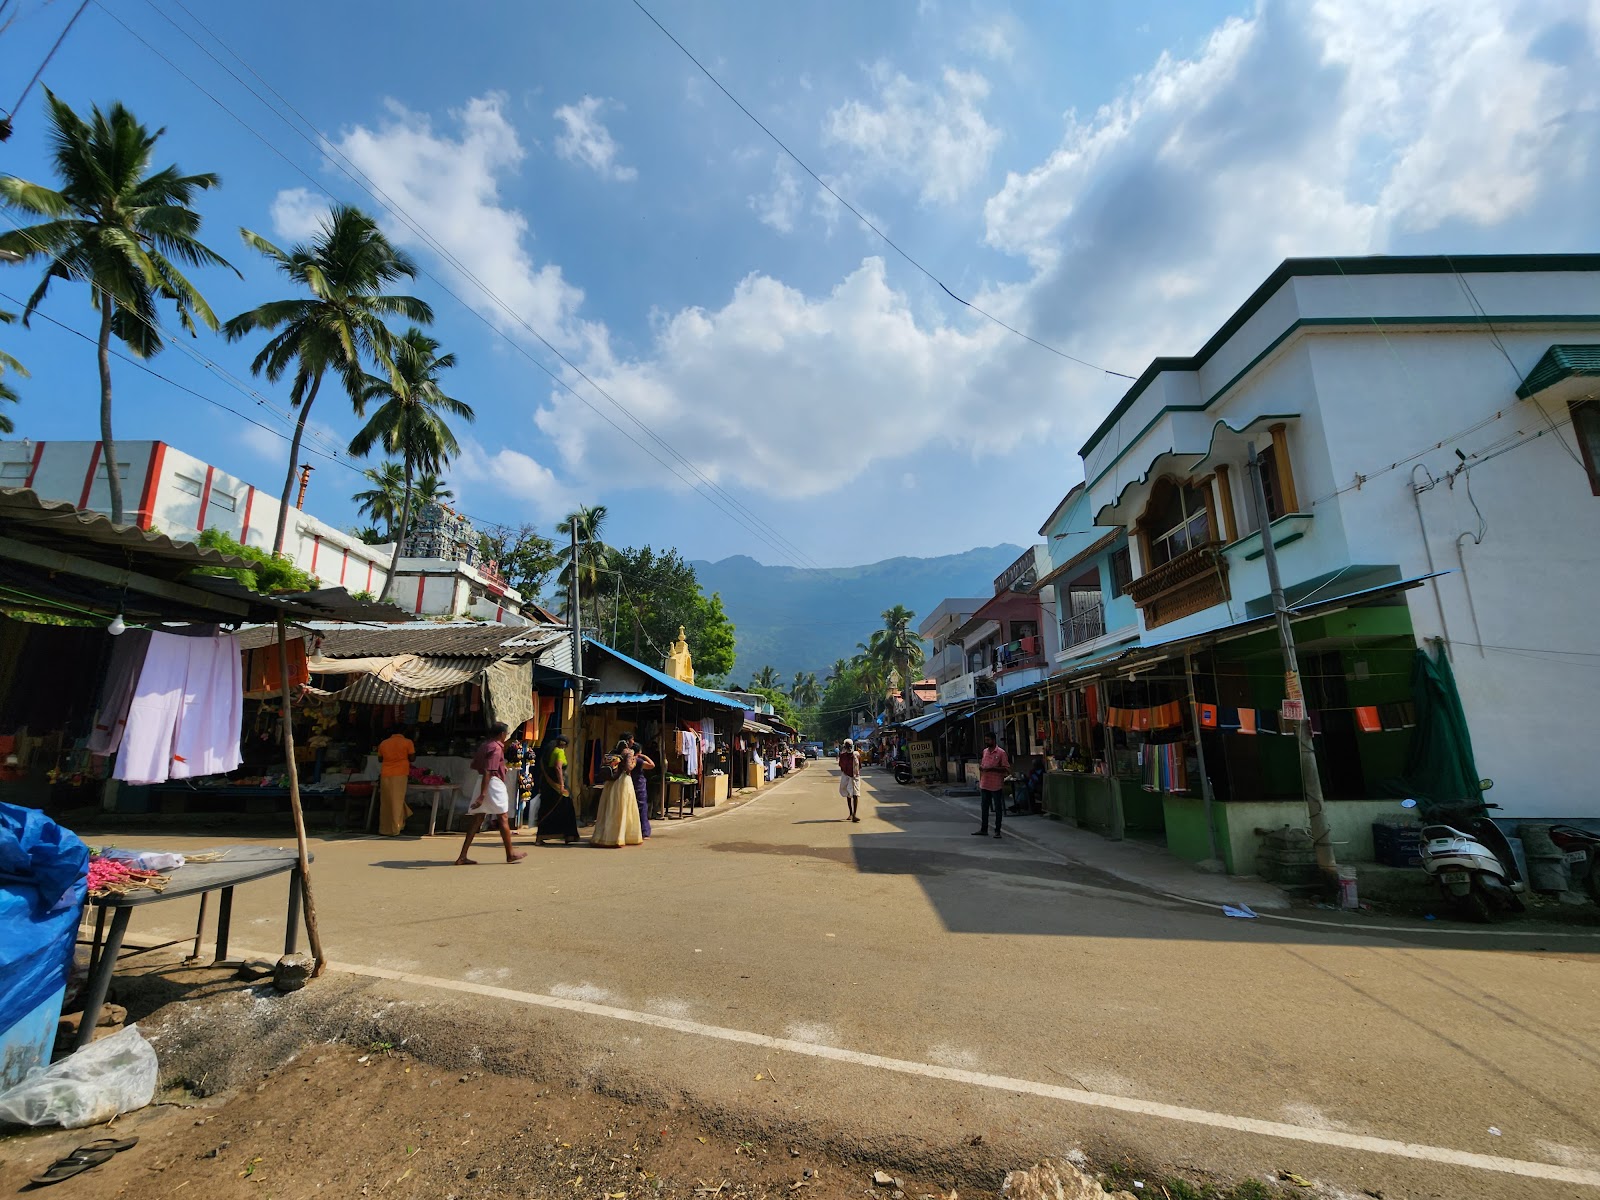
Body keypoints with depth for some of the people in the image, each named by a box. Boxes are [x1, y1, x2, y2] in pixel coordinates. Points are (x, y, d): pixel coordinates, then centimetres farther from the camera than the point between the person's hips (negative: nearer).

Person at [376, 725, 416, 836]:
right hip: (400, 775, -3)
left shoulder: (383, 743, 11)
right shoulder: (407, 742, -1)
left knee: (386, 802, 11)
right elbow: (412, 758, 0)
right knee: (397, 802, 5)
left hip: (385, 775, 3)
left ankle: (384, 829, 15)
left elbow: (380, 759, 20)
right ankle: (394, 829, 8)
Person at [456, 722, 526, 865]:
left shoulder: (485, 745, 13)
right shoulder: (496, 748, -15)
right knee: (503, 819, 4)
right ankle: (510, 854, 14)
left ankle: (462, 857, 5)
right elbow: (488, 772, -23)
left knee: (477, 819, 8)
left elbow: (474, 765, 22)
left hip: (481, 782, 8)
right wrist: (482, 795, -28)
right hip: (493, 783, -8)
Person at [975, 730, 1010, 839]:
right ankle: (984, 829, 22)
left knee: (998, 808, 5)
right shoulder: (984, 751, 11)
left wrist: (992, 768, -19)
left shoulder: (1001, 753, -9)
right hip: (984, 784, 6)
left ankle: (997, 830, 12)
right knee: (985, 807, 13)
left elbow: (1007, 769, -12)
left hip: (995, 785, -6)